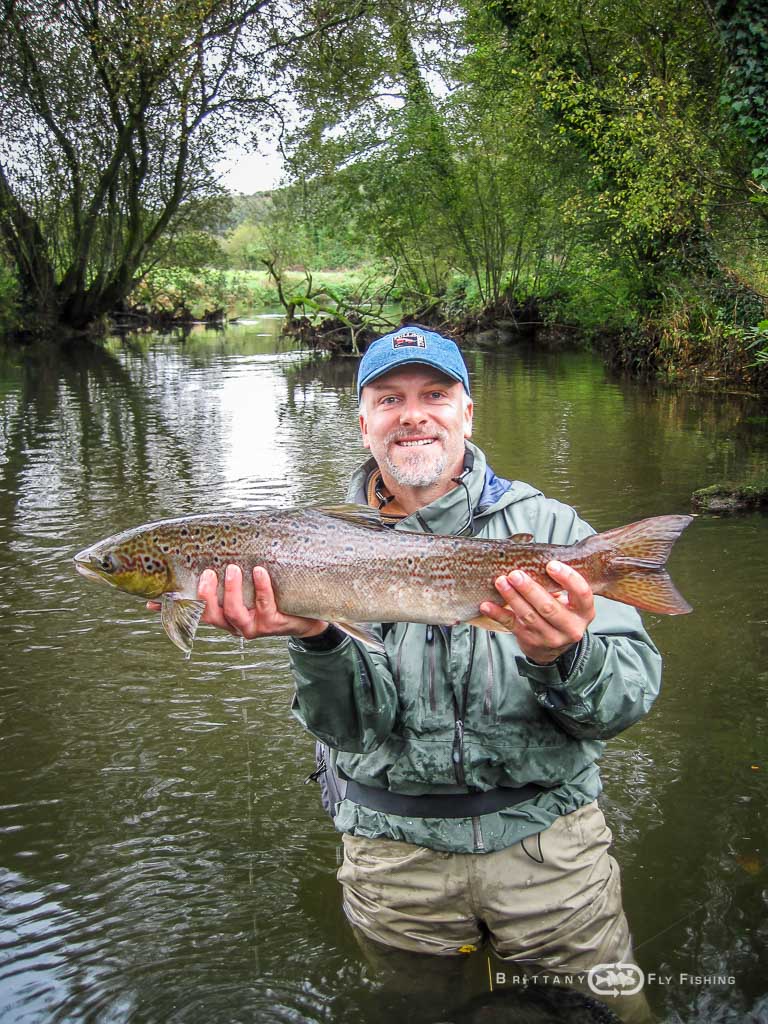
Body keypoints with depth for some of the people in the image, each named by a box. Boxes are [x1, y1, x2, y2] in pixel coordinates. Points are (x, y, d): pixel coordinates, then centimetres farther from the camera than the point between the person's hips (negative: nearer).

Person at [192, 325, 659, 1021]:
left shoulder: (545, 524, -6)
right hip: (395, 850, 1)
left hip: (548, 836, 0)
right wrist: (315, 637, -32)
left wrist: (560, 658, -34)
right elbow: (350, 729, -12)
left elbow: (634, 694, -13)